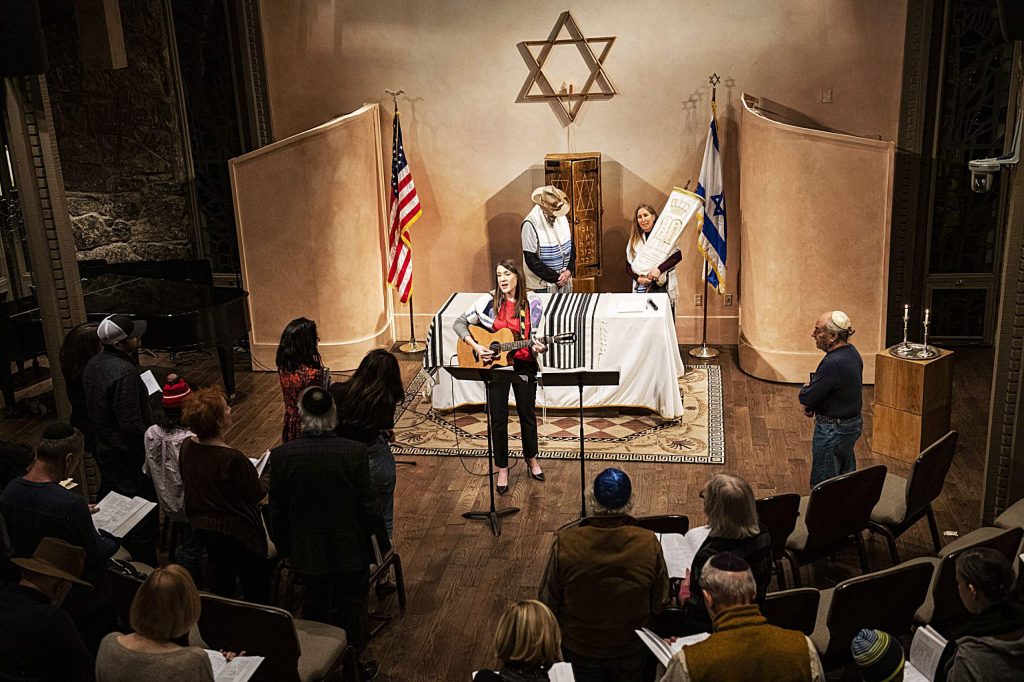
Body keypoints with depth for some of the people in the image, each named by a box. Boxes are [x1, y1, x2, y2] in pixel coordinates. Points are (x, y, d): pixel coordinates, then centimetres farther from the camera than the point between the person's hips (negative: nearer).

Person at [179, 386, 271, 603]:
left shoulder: (186, 447, -11)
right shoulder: (233, 459, -33)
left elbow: (186, 484, 5)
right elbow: (257, 492, -19)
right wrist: (268, 473, 0)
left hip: (201, 526, 7)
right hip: (237, 532, -7)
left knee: (220, 580, 28)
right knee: (256, 587, 13)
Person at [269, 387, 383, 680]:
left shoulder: (281, 456, -14)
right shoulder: (354, 452, -20)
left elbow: (277, 512, -4)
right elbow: (368, 506, -13)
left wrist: (284, 548, 12)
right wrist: (380, 543, 3)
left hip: (307, 554, 2)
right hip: (350, 552, -2)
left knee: (314, 612, 22)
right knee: (350, 612, 17)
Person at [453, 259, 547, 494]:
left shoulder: (531, 303, -4)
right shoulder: (488, 301, -8)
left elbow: (533, 335, 4)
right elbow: (459, 323, -3)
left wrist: (537, 347, -18)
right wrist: (476, 346, -14)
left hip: (524, 364, 1)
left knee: (527, 413, 13)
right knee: (498, 418, 3)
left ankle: (531, 458, 37)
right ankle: (502, 469, 18)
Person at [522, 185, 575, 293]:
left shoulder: (562, 217, 2)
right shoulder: (530, 224, -16)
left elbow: (571, 246, 11)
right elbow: (531, 260, -17)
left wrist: (569, 270, -5)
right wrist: (556, 278, -15)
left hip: (565, 282, 5)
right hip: (542, 286, -5)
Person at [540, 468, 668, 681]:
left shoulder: (564, 543, -28)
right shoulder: (649, 544, -26)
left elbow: (549, 601, -15)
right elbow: (660, 603, -12)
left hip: (579, 646, 0)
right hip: (632, 647, 1)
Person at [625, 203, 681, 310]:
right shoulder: (633, 240, 9)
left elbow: (678, 255, -10)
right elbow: (628, 267, 10)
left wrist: (659, 269, -21)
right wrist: (637, 278, -9)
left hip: (664, 289, -2)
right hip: (642, 289, 2)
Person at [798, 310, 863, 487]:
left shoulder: (833, 363, -29)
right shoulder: (851, 351, 2)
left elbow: (806, 398, -25)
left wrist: (806, 388, -2)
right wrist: (813, 404, 1)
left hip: (833, 431, -10)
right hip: (853, 425, 10)